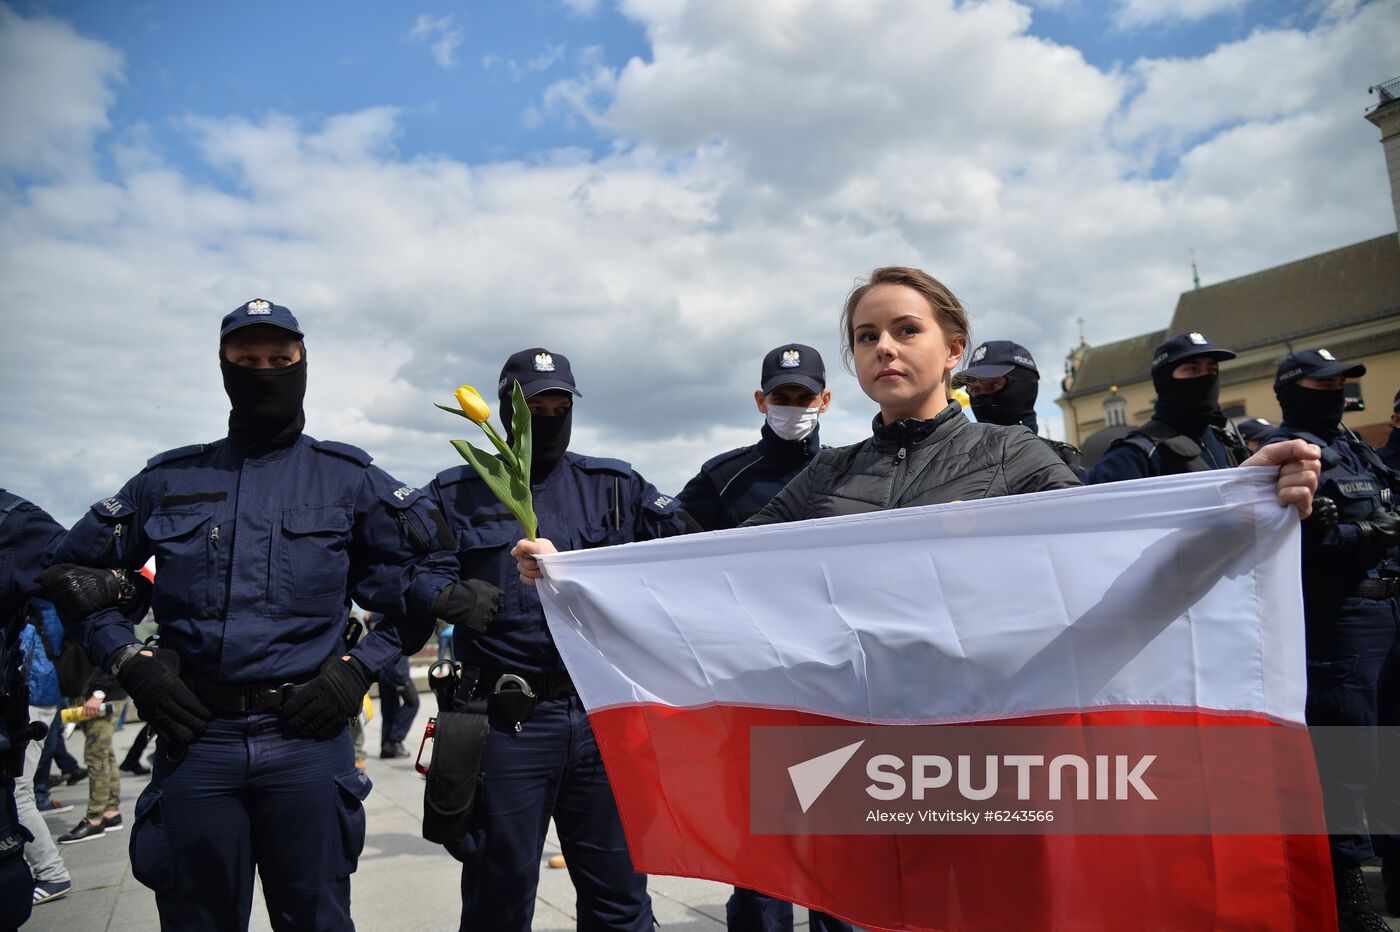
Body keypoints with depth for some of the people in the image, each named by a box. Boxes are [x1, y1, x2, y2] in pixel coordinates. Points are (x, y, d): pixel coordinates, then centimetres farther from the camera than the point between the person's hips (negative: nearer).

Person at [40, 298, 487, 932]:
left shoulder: (348, 478, 4)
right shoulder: (170, 478, 10)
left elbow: (431, 571, 5)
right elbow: (74, 570, 18)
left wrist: (360, 666, -4)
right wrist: (129, 661, 3)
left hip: (308, 735, -1)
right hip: (193, 735, 2)